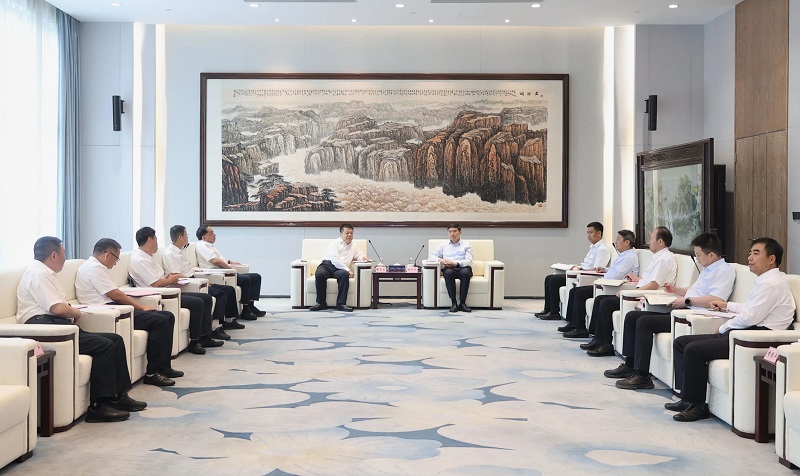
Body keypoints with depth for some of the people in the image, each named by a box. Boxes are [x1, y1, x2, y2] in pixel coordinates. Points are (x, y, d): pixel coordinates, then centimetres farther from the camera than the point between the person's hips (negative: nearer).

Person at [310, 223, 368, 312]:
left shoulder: (353, 247, 26)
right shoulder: (335, 243, 6)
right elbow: (334, 259, -7)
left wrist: (363, 257, 10)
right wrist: (348, 270, -14)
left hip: (339, 269, 3)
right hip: (328, 264, -3)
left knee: (345, 274, -34)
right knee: (319, 274, -37)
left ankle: (341, 304, -35)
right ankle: (321, 303, -26)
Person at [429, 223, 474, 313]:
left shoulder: (466, 244, 15)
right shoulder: (444, 245, 22)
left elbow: (469, 261, 1)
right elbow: (431, 256, 16)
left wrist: (455, 263, -16)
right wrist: (440, 260, -7)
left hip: (463, 268, -1)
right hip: (449, 269, 1)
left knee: (465, 272, -37)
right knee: (448, 272, -36)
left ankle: (462, 302, -35)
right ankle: (453, 303, -35)